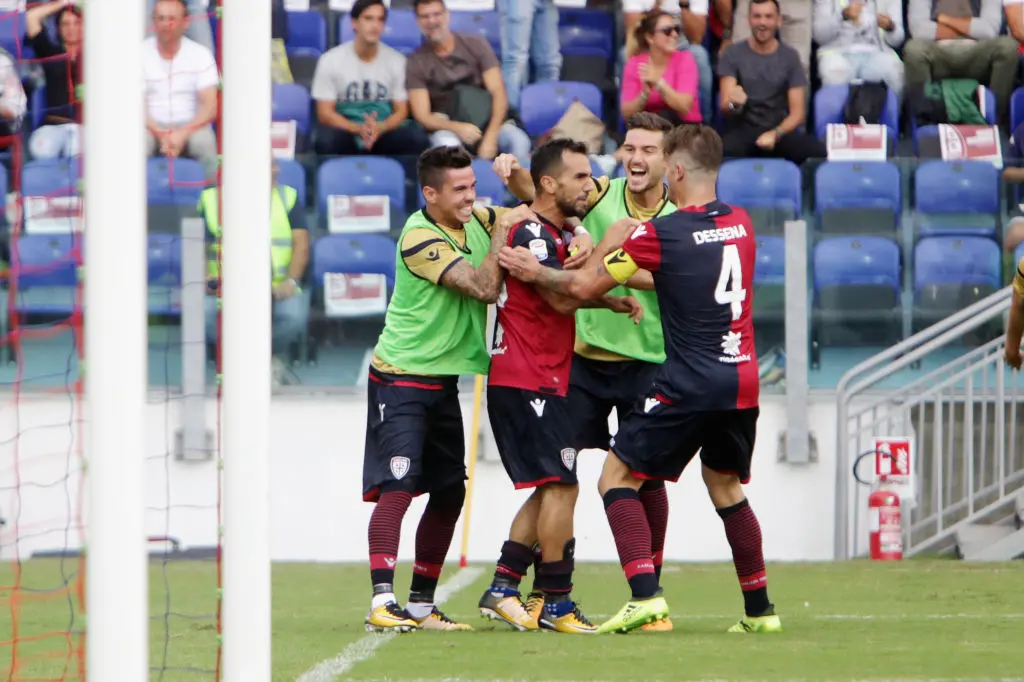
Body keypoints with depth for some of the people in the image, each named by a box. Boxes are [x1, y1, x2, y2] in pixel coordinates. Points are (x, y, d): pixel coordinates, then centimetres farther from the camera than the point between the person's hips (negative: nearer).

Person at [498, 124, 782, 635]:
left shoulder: (661, 233, -10)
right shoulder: (740, 224, 8)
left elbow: (584, 288, -2)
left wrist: (537, 272, 16)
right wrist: (617, 269, 29)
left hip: (689, 383, -6)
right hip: (742, 382, 6)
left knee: (617, 478, 3)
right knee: (725, 487, 23)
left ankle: (645, 595, -12)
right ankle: (759, 609, 22)